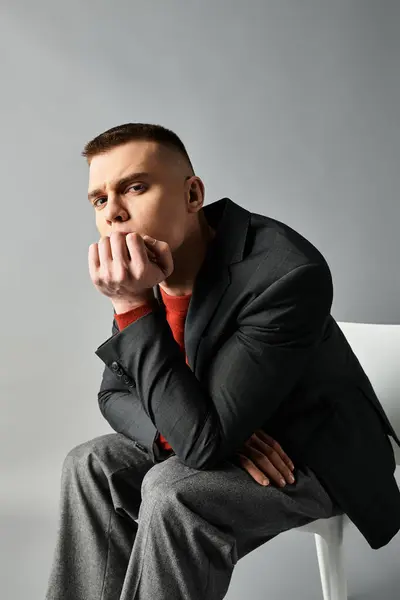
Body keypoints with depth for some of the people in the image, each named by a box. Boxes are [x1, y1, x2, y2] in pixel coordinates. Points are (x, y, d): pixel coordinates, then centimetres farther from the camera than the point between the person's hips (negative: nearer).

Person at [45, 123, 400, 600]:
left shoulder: (289, 275, -33)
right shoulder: (137, 269, -10)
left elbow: (204, 442, -33)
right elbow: (115, 393, 2)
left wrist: (133, 306, -36)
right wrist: (179, 429, -20)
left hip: (318, 453, -6)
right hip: (223, 436, 7)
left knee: (172, 494, -28)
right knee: (90, 466, -7)